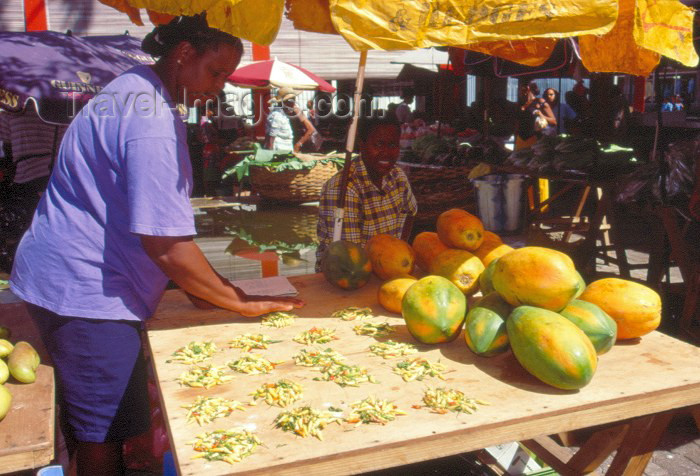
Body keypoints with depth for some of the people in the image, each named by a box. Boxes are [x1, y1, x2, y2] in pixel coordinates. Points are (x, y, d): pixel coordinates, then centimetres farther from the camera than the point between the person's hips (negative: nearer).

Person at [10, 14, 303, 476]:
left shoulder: (131, 89, 11)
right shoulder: (154, 122, -23)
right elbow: (167, 245, -27)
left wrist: (199, 282, 13)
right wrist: (242, 302, -15)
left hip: (65, 277, 10)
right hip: (87, 290, -10)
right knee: (106, 429, 3)